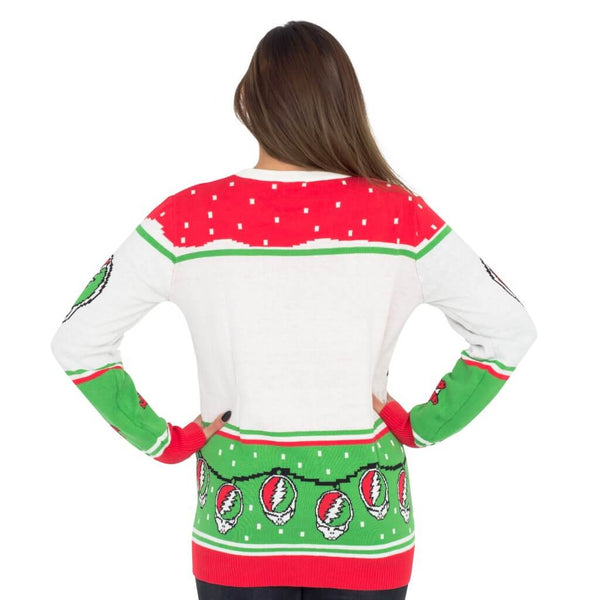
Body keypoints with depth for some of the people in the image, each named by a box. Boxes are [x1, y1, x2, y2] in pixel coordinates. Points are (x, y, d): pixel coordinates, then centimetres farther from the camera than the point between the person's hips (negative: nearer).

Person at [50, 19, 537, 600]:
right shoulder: (401, 216, -11)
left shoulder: (187, 218, -11)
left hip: (236, 527, 0)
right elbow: (510, 329, -7)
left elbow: (76, 340, -8)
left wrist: (161, 441, -2)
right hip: (367, 530, 1)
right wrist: (424, 425, -1)